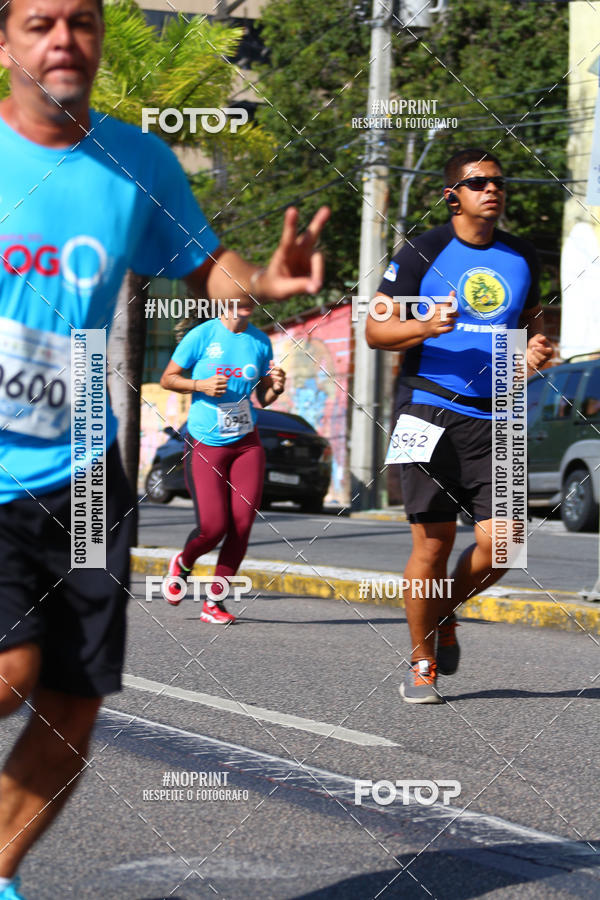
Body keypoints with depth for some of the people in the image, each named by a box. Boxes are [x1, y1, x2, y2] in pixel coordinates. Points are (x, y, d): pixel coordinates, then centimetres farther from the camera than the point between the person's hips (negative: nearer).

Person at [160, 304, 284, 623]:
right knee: (212, 527, -10)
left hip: (247, 443, 4)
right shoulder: (202, 335, -6)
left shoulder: (260, 342, 7)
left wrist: (276, 387, -6)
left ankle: (214, 602, 8)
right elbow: (167, 379, 0)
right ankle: (182, 564, 25)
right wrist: (201, 385, -16)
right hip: (205, 445, -4)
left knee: (241, 525, -5)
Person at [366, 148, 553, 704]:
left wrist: (533, 350, 2)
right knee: (434, 540, -5)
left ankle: (446, 611, 23)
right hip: (430, 408, -4)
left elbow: (531, 321, 24)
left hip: (494, 416, 4)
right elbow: (376, 329, 0)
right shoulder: (422, 253, -1)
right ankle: (421, 665, 11)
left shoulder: (521, 257, 12)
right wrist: (427, 327, -18)